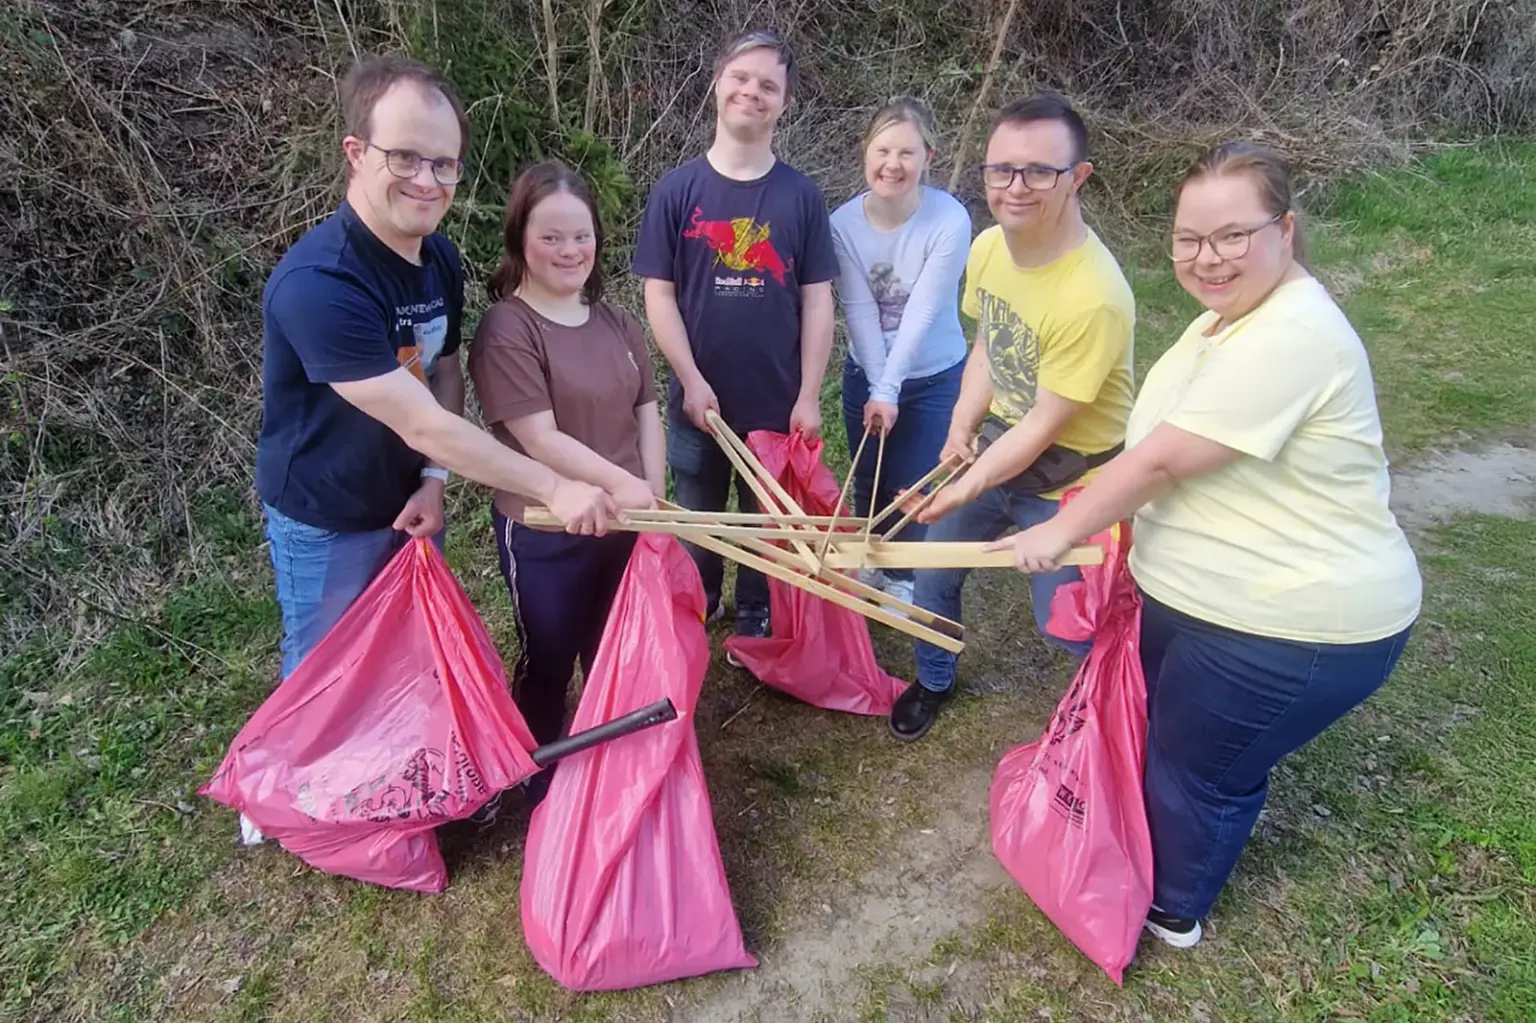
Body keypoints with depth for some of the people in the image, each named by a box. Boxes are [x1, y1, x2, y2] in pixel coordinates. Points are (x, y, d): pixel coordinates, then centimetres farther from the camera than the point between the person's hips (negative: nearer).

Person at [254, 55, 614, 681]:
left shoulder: (441, 259, -5)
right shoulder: (317, 283, -32)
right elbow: (424, 425, -32)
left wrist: (433, 480, -11)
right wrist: (554, 489, -29)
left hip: (407, 505, 7)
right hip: (326, 528, -6)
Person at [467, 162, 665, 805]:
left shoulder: (615, 323, 4)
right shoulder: (506, 329, -16)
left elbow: (647, 413, 6)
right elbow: (539, 437, -21)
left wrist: (654, 499, -3)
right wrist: (619, 484, -24)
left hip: (626, 525, 6)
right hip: (544, 535, -6)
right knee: (548, 663, 13)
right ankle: (544, 787, 37)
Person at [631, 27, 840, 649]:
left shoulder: (801, 195, -1)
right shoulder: (677, 190, -3)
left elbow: (817, 300, -2)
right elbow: (658, 293, -4)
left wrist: (809, 396, -7)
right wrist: (692, 381, -12)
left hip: (778, 403, 0)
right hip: (698, 401, 0)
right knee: (698, 521, 17)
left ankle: (753, 621, 36)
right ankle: (695, 612, 40)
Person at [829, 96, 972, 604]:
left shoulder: (950, 220, -23)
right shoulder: (844, 223, -14)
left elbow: (922, 313, -23)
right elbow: (860, 311, -15)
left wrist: (891, 389, -23)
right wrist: (876, 388, -21)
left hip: (934, 378, -3)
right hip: (865, 374, 3)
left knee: (912, 486, 7)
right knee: (868, 480, 16)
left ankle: (901, 576, 33)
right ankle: (871, 563, 42)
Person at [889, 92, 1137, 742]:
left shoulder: (1094, 297, -32)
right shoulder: (988, 246, -9)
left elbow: (1043, 427, -25)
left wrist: (965, 490, -20)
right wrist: (962, 423, -8)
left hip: (1064, 478, -7)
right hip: (995, 446, 7)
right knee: (932, 570, 18)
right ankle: (934, 682, 46)